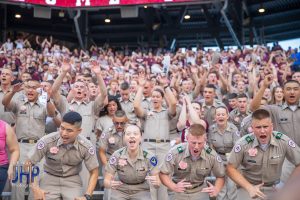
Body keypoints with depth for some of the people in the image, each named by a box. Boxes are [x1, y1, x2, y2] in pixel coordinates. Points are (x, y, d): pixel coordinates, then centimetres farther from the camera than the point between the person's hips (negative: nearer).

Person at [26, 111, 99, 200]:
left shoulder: (86, 146, -17)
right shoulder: (47, 141, -20)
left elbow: (94, 172, -7)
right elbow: (28, 164, -9)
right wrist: (36, 189, -17)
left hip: (73, 180, 1)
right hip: (50, 178, 0)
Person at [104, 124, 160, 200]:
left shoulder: (149, 157, -16)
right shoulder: (116, 155, -16)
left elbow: (158, 182, -11)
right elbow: (106, 180, -12)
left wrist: (155, 182, -35)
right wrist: (110, 184, -35)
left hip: (141, 191, 0)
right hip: (120, 191, 0)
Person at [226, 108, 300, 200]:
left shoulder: (283, 141, -13)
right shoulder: (243, 143, -15)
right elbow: (231, 168, -8)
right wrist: (249, 188, -15)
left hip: (275, 187, 3)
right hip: (249, 186, -2)